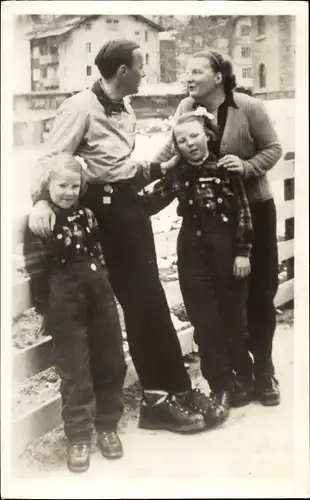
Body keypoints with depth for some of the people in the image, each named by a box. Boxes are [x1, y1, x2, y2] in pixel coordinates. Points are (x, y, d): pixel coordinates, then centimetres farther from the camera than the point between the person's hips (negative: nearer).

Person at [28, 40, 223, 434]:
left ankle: (167, 393, 22)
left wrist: (161, 168, 11)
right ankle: (162, 395, 11)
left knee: (148, 299, 11)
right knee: (143, 302, -4)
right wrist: (41, 200, -35)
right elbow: (50, 159, -19)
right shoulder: (80, 107, -12)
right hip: (106, 209, -8)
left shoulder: (125, 109, 15)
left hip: (131, 203, 8)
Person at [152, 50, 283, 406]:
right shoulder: (187, 108, -2)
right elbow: (170, 150, -2)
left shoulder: (248, 107, -13)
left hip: (252, 207, -3)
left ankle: (263, 368, 20)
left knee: (259, 289, 3)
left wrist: (247, 167, -26)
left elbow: (273, 149, -8)